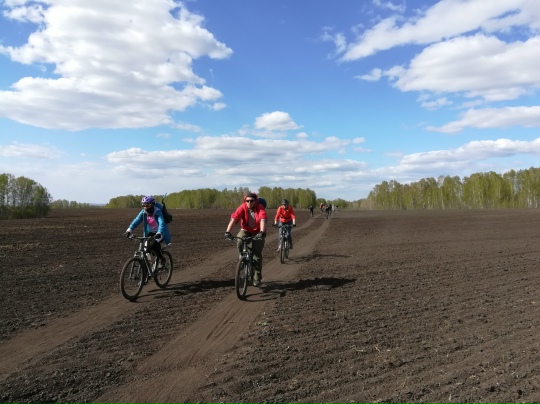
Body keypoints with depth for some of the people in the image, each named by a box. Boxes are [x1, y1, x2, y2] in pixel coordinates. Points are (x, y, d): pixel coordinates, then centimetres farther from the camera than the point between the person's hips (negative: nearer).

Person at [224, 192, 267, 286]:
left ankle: (257, 278, 3)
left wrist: (262, 232, -51)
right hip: (245, 230, 1)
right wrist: (228, 231, -42)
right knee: (239, 241, -31)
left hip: (257, 232, -1)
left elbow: (262, 220, -34)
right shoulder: (242, 207, -17)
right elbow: (234, 218, -29)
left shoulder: (260, 208, -19)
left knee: (257, 254, -9)